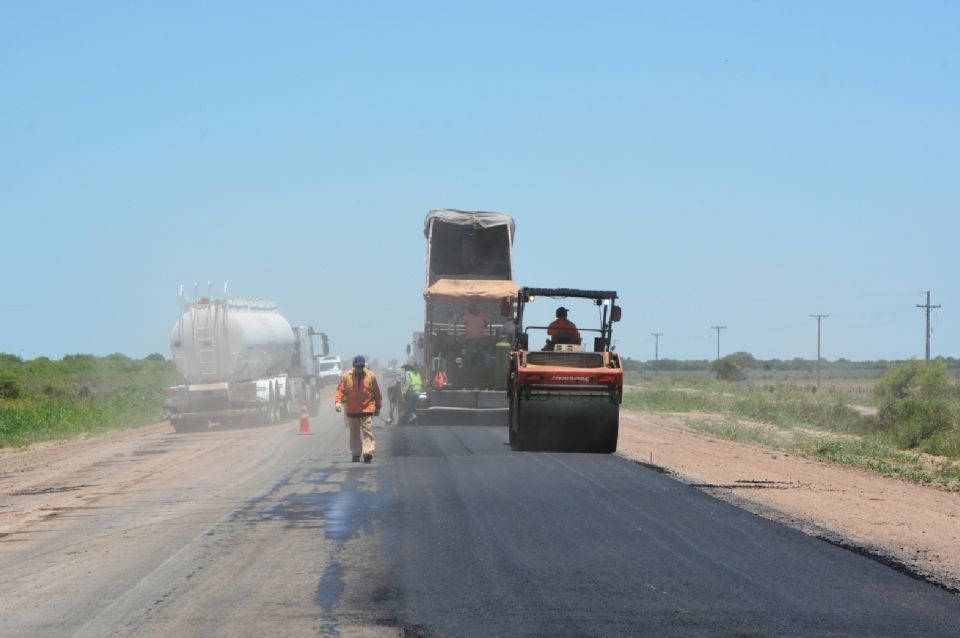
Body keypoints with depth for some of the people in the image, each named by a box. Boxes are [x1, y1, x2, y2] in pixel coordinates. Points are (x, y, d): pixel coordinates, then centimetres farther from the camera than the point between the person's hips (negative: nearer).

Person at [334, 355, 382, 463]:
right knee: (354, 434, 10)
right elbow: (340, 390, -1)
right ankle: (355, 454, 18)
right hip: (352, 411, 1)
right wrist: (337, 401, -18)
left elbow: (376, 392, 9)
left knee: (367, 432, -11)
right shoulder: (346, 376, 1)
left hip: (367, 409, -1)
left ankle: (368, 452, -18)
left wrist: (378, 407, 11)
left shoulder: (371, 376, 2)